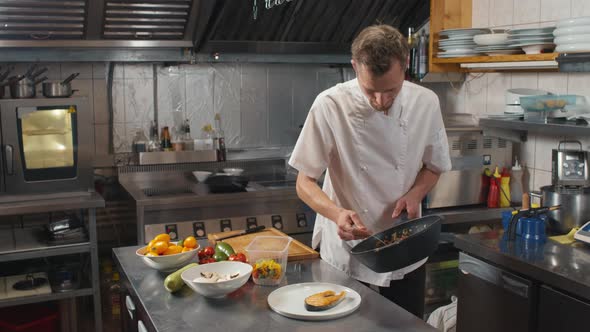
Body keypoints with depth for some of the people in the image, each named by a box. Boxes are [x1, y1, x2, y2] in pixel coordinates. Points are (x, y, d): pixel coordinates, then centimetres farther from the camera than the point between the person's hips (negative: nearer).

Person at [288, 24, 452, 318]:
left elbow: (434, 167, 7)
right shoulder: (330, 106, -18)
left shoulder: (426, 103, -10)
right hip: (346, 251, -2)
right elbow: (305, 183, -12)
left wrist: (415, 193, -14)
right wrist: (337, 213, -31)